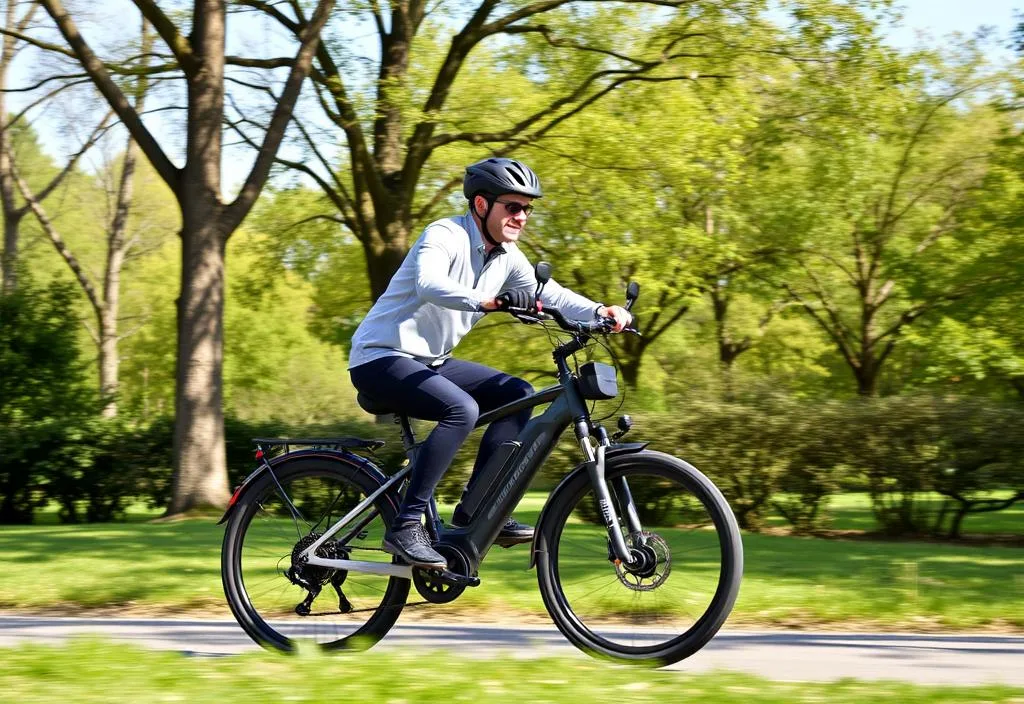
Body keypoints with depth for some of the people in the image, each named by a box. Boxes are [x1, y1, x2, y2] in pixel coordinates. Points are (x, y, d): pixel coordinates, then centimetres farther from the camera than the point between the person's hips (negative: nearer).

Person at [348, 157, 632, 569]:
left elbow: (551, 294, 1)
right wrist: (487, 301, -54)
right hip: (380, 358, -9)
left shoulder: (506, 257, 6)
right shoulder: (445, 235, -18)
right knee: (462, 409, -31)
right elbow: (430, 284, -38)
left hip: (428, 361, 9)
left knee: (518, 394, -2)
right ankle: (405, 526, -27)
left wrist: (600, 312, -18)